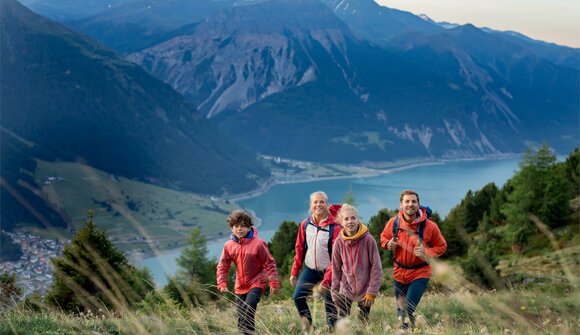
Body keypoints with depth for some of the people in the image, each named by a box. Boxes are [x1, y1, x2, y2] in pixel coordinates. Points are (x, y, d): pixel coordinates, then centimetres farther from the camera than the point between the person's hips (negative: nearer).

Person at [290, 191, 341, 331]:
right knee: (298, 296, -10)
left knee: (329, 304, -4)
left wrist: (326, 280, -20)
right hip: (310, 269, 4)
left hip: (327, 271, -3)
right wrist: (294, 272, 5)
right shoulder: (305, 224, -1)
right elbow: (299, 249, 7)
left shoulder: (334, 227, -14)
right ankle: (307, 325, 8)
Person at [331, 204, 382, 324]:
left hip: (365, 291, -1)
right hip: (345, 290, 1)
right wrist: (335, 293, 4)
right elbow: (336, 269, 4)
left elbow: (376, 267, -8)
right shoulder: (339, 242, -5)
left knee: (364, 322, 4)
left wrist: (372, 292, -10)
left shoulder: (368, 239, -11)